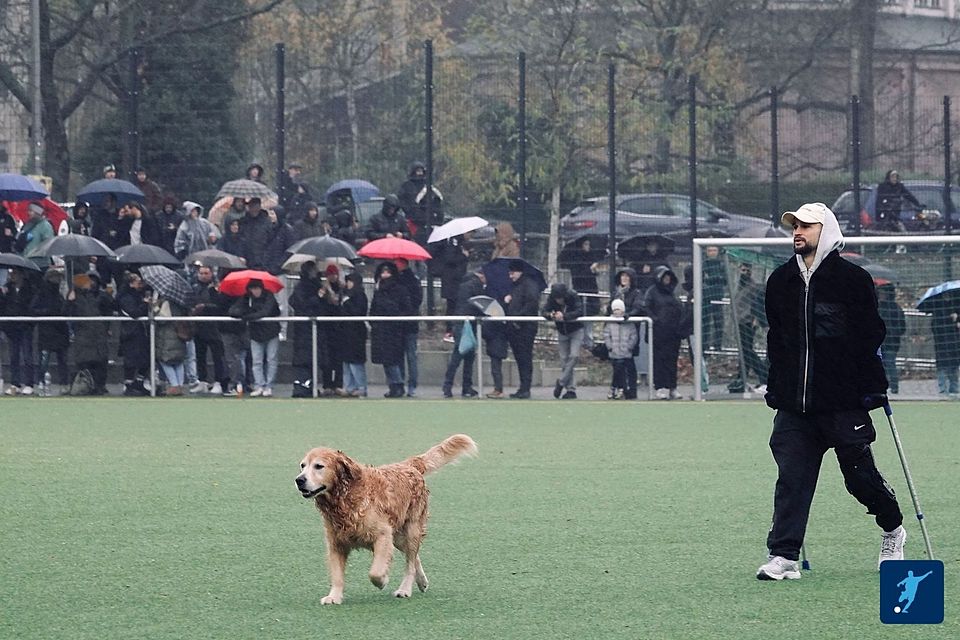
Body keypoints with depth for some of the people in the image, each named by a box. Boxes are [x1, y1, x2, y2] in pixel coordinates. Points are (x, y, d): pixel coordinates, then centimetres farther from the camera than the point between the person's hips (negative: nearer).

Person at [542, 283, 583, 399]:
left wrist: (564, 316, -44)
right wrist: (550, 315, -40)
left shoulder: (573, 297, -25)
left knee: (573, 356, -19)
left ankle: (561, 382, -9)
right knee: (564, 359, 2)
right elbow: (544, 311, -17)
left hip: (576, 330, -4)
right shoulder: (551, 298, -15)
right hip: (562, 332, 4)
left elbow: (580, 311, -35)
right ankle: (571, 389, 6)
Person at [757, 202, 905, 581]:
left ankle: (892, 529, 29)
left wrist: (873, 387, -7)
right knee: (792, 478, -4)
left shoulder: (853, 279, -3)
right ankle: (783, 557, -7)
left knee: (859, 473, 3)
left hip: (844, 400, -4)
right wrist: (776, 388, 15)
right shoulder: (780, 281, 12)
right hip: (794, 403, 4)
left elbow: (871, 336, -2)